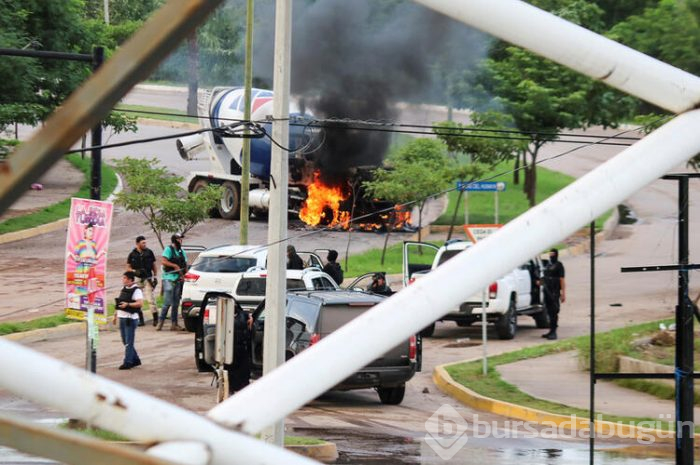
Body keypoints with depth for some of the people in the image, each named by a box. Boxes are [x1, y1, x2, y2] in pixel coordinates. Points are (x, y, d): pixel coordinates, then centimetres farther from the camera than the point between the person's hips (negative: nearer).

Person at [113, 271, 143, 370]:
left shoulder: (136, 290, -12)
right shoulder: (124, 289, 14)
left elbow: (140, 303, -23)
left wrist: (128, 304, -31)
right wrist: (116, 315, 19)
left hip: (130, 318, -9)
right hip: (122, 318, 9)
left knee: (129, 342, -6)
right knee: (125, 341, 13)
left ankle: (128, 362, -3)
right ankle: (135, 360, 23)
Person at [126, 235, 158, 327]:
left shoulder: (149, 252, 3)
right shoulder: (132, 255, 2)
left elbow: (154, 265, 10)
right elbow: (128, 268, 6)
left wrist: (155, 276, 4)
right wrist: (135, 271, -12)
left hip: (148, 278, -1)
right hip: (137, 278, 1)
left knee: (151, 299, -9)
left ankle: (155, 318, -2)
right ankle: (140, 319, 14)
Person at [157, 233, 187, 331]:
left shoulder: (182, 251, 16)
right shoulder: (169, 249, -5)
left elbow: (185, 265, 17)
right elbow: (163, 261, -16)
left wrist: (183, 274, 1)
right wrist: (175, 266, -16)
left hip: (178, 279, 7)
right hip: (169, 278, -7)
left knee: (176, 303, 8)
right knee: (167, 303, -11)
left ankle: (174, 324, 12)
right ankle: (160, 323, -5)